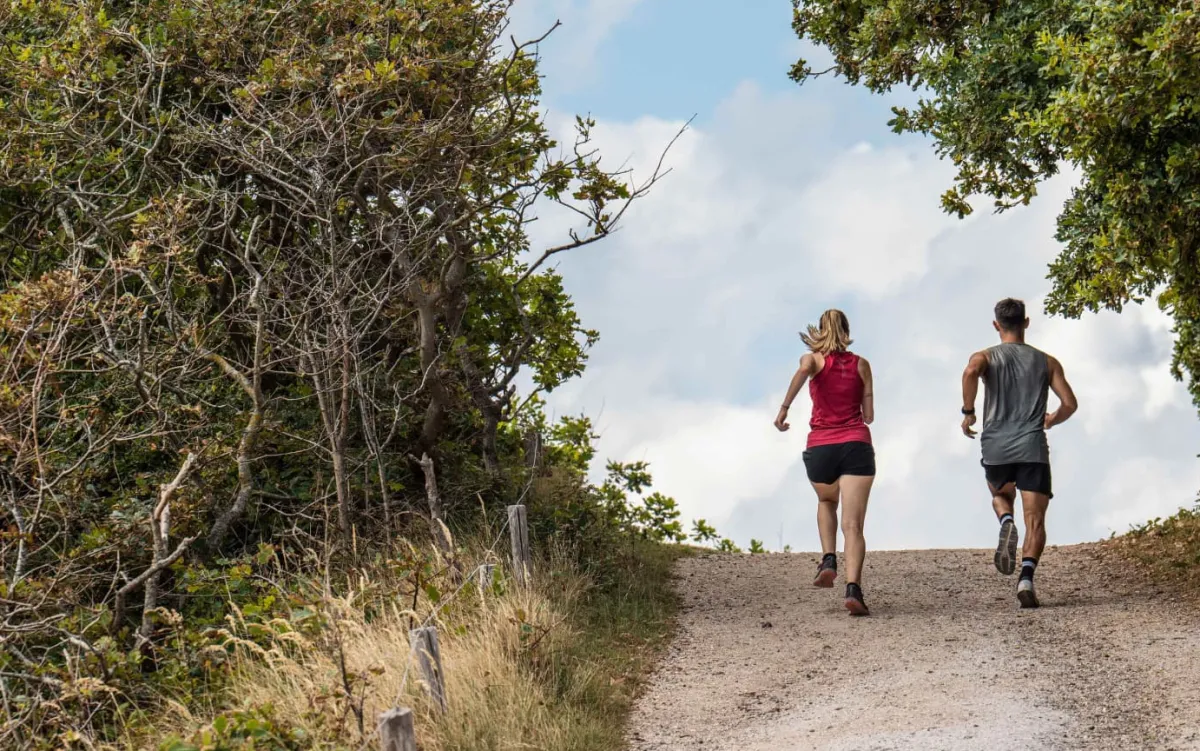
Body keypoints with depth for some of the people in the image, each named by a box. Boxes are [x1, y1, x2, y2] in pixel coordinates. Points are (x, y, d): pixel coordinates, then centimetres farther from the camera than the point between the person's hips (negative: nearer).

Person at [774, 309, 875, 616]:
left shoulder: (814, 359, 7)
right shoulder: (861, 365, 13)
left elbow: (803, 370, -20)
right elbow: (869, 416, 15)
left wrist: (784, 407, -23)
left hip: (820, 448, 0)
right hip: (856, 445, 0)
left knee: (826, 502, 31)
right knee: (852, 524, -9)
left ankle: (829, 560, 11)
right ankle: (853, 588, -29)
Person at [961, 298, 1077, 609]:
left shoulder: (986, 357, 8)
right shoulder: (1046, 362, 13)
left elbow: (971, 372, -17)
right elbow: (1070, 403, 7)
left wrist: (968, 412, -6)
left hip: (996, 448, 0)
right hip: (1032, 447, 0)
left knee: (1001, 496, 29)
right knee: (1035, 522, 0)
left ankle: (1006, 523, -5)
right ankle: (1026, 577, -24)